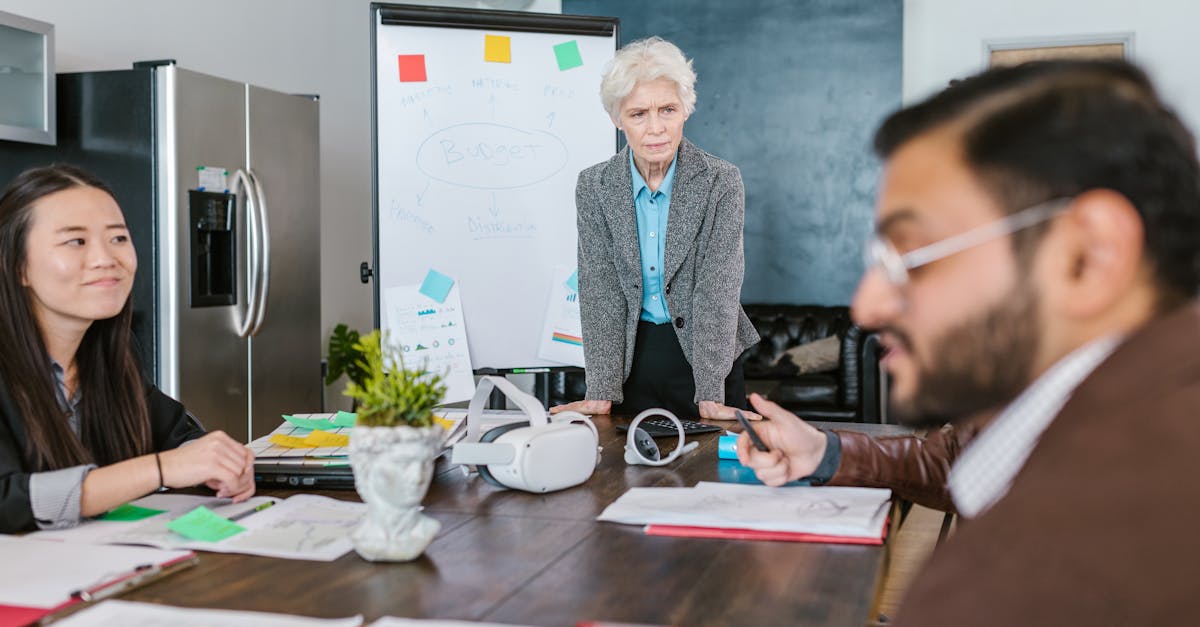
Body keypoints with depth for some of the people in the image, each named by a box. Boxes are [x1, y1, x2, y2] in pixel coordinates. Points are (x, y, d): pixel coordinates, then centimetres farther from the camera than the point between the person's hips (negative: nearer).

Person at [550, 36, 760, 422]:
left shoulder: (721, 182, -11)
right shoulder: (594, 186, -4)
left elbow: (717, 288, -16)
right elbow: (599, 288, -8)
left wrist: (710, 395, -23)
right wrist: (601, 392, -16)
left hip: (705, 351, -1)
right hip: (630, 354, 2)